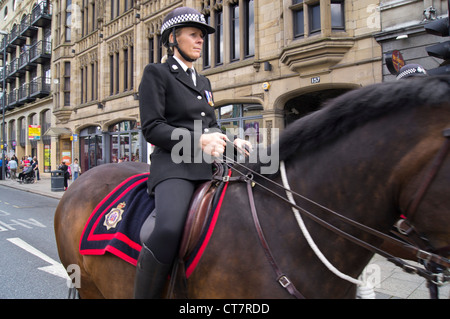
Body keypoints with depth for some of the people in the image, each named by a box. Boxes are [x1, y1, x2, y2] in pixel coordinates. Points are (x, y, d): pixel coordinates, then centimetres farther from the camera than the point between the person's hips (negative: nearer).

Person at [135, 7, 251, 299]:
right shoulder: (156, 73, 4)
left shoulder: (203, 82, 25)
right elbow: (152, 127, -7)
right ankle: (143, 295, -13)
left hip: (211, 166, 7)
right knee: (169, 229, -33)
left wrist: (233, 142, 3)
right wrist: (198, 140, -20)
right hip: (175, 166, -7)